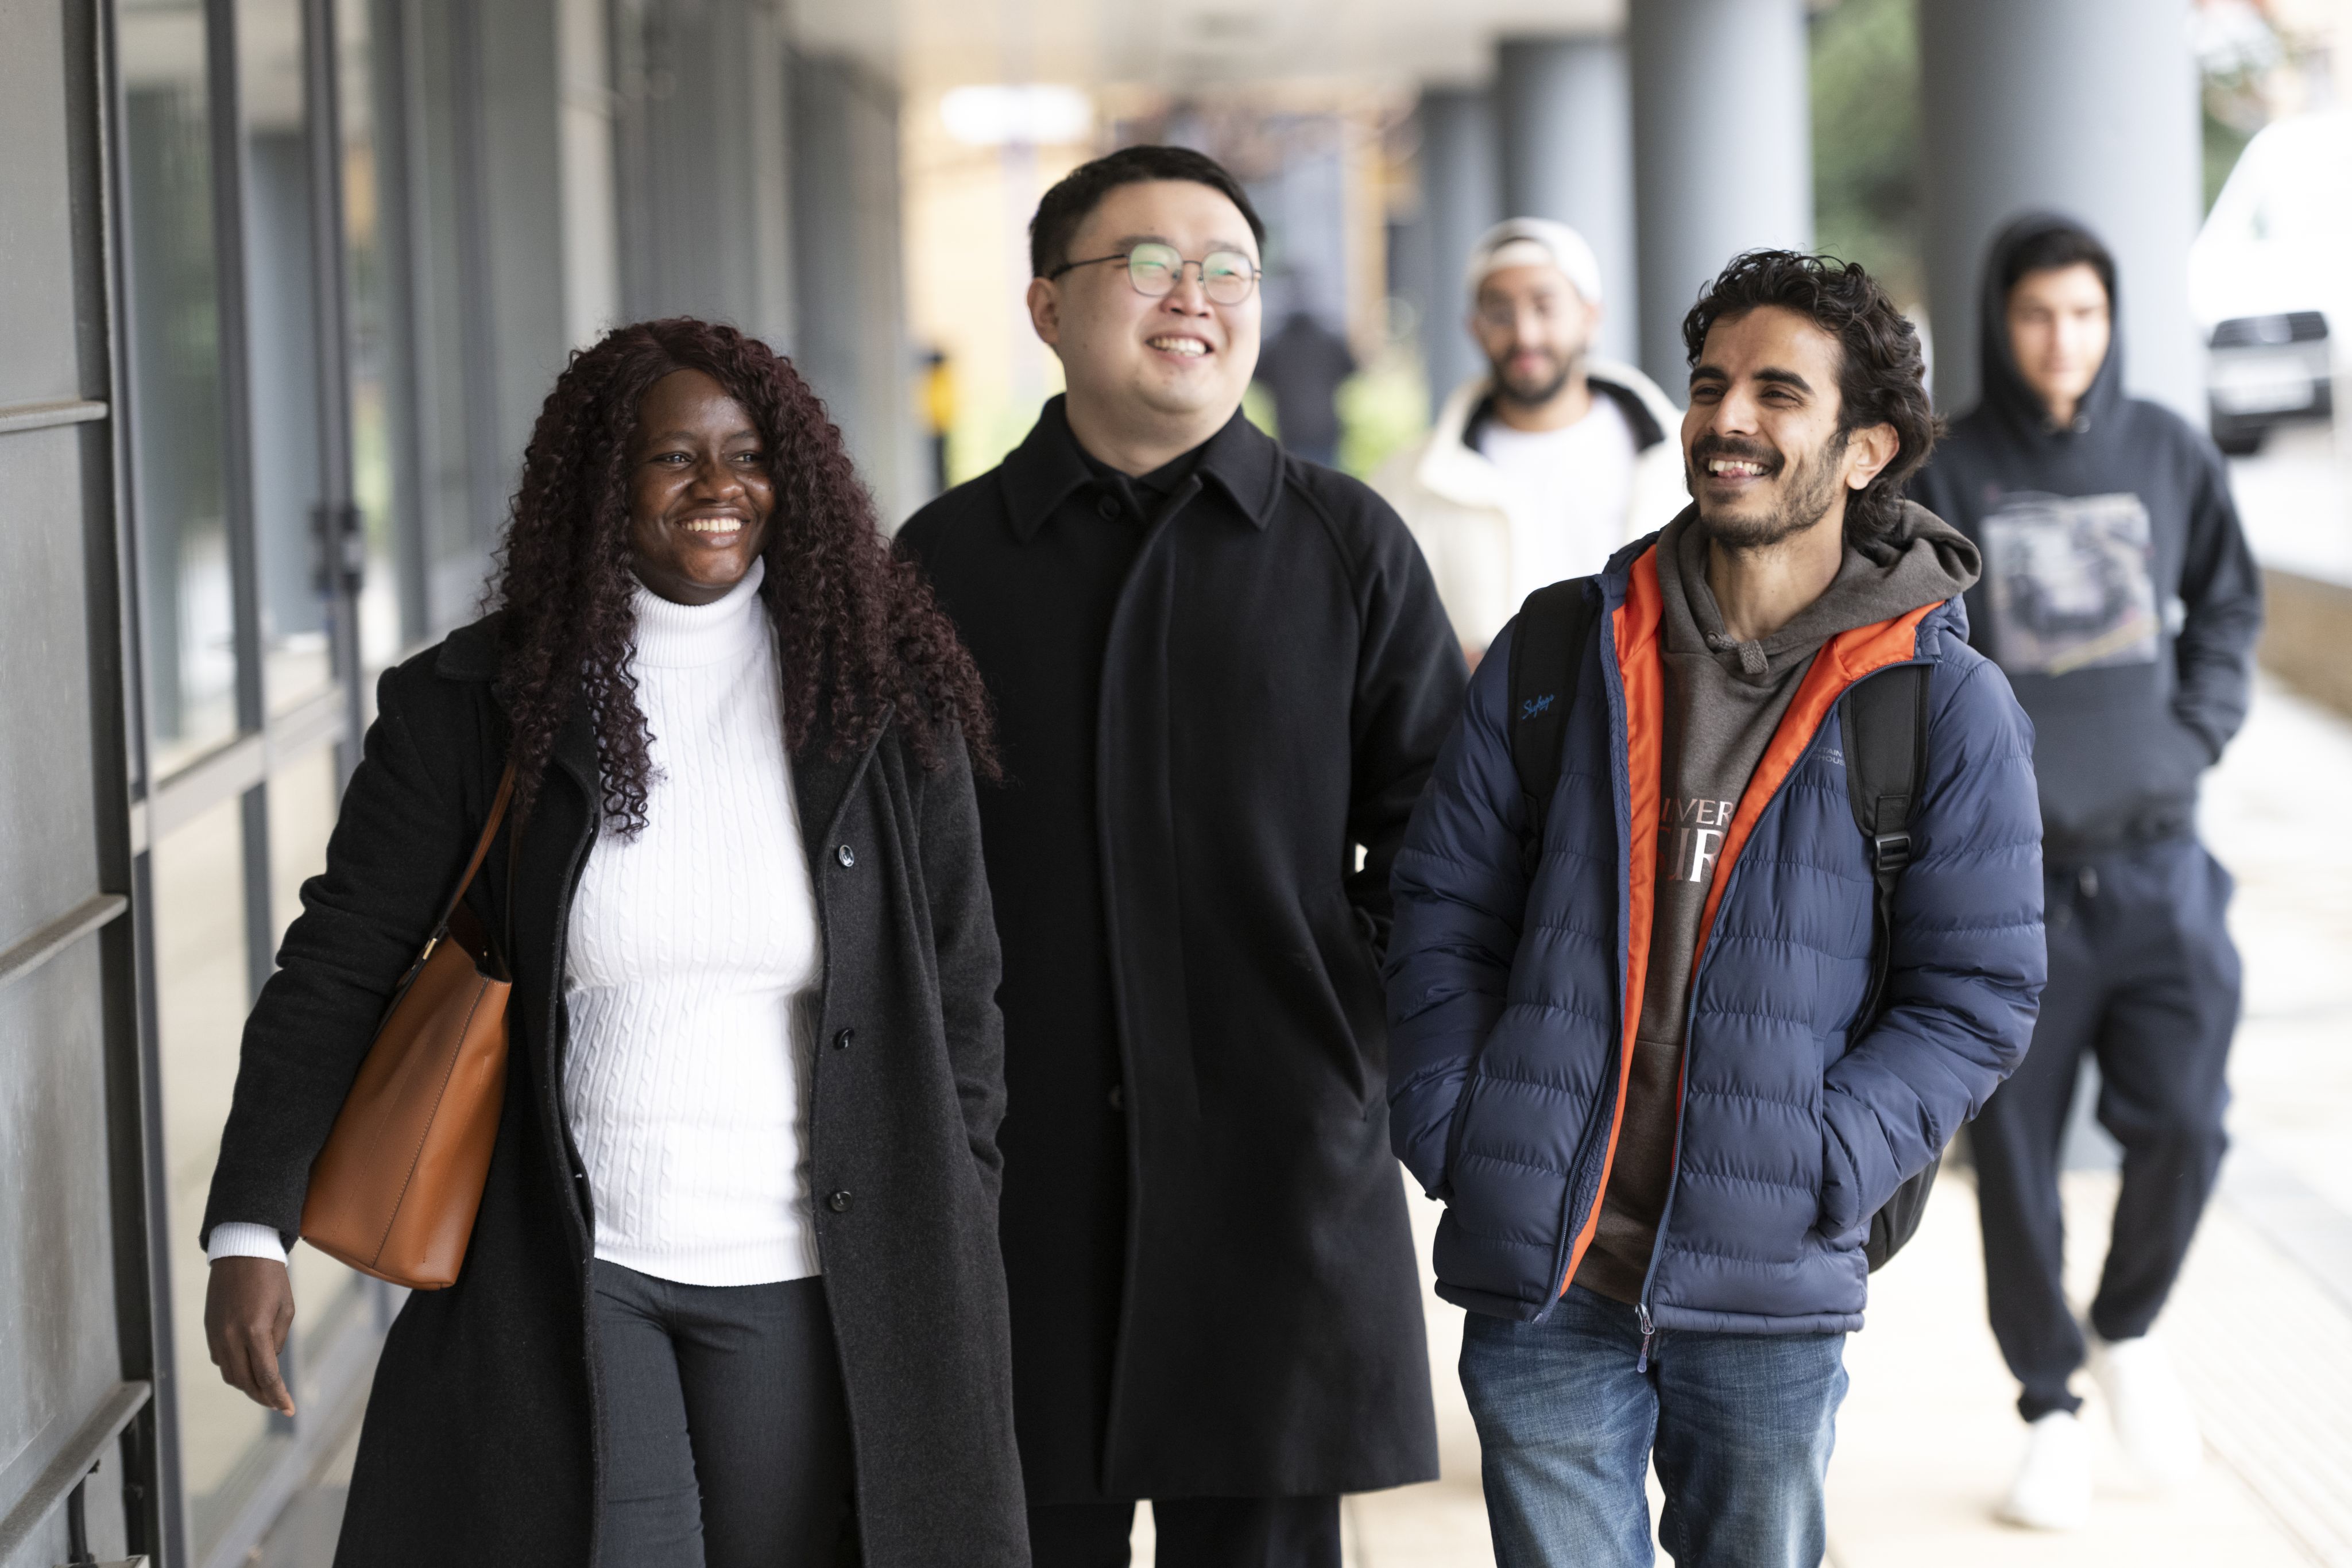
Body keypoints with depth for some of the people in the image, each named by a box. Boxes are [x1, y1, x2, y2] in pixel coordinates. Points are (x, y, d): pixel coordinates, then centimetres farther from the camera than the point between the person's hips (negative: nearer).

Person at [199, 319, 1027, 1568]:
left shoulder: (883, 702, 0)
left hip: (806, 1276, 1)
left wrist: (958, 1265, 5)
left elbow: (956, 990, 6)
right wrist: (251, 1229, -9)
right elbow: (340, 964, -1)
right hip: (566, 1265, -1)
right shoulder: (474, 705, -3)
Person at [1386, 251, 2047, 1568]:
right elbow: (1447, 908, 10)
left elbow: (1977, 995, -1)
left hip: (1768, 1301, -1)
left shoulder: (1947, 704, -1)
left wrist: (1813, 1174, -12)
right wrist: (1452, 1136, -3)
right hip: (1538, 1274, 1)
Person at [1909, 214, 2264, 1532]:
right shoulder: (1947, 479, -2)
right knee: (2019, 1154, 3)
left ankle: (2130, 1330, 23)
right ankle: (2051, 1406, 19)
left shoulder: (2170, 455, 6)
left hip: (2159, 863, 2)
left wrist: (2194, 739, 3)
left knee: (2183, 1125, -5)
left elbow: (2230, 607, 16)